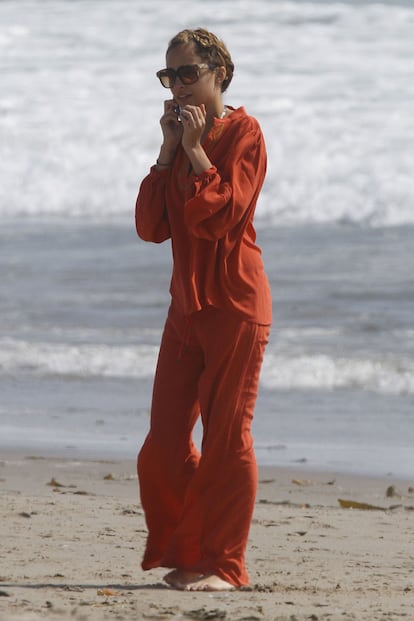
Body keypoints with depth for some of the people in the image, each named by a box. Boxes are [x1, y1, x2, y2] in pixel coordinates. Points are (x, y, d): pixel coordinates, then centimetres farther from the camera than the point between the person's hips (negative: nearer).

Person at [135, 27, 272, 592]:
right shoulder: (181, 139, 15)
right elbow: (151, 226, 4)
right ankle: (184, 554, 18)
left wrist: (195, 149, -15)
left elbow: (220, 216, -19)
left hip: (235, 305, -7)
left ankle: (224, 565, 0)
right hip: (186, 305, 7)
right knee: (165, 440, 5)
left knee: (226, 435, -6)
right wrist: (169, 150, -2)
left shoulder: (243, 132, -7)